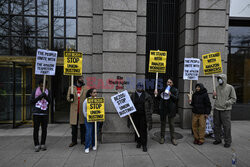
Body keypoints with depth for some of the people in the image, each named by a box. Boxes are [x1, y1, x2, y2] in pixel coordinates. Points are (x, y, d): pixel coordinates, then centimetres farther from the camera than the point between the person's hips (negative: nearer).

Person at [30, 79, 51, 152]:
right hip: (36, 113, -2)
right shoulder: (35, 91, 1)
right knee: (36, 129, 1)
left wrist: (46, 97, -16)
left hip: (45, 113, 2)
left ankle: (43, 144, 18)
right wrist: (39, 97, -14)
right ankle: (37, 145, 12)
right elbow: (31, 101, -2)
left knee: (44, 129, 6)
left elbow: (50, 101, 3)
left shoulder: (47, 91, 7)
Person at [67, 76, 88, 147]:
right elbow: (68, 98, 10)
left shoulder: (86, 88, 7)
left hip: (83, 111, 0)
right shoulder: (71, 88, 8)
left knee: (83, 126, 7)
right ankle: (74, 141, 22)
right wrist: (70, 98, -13)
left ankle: (83, 140, 21)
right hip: (74, 110, 1)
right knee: (74, 126, 7)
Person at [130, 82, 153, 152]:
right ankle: (139, 142, 28)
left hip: (144, 115, -2)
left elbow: (151, 104, 5)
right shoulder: (133, 95, 4)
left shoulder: (147, 95, -2)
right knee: (137, 129, 10)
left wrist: (150, 112, 0)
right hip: (135, 115, 2)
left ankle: (144, 145, 11)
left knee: (143, 130, 0)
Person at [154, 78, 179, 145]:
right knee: (163, 123, 11)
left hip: (171, 109, -2)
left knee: (171, 124, 7)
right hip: (163, 108, 2)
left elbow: (176, 98, -11)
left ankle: (173, 138, 22)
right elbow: (159, 97, 11)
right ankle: (162, 137, 23)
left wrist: (171, 95, -26)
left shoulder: (175, 90, 1)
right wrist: (157, 94, -8)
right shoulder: (163, 89, 7)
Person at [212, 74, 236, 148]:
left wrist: (226, 103, -14)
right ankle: (217, 139, 22)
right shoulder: (217, 87, 12)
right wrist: (214, 96, 0)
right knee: (216, 125, 9)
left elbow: (234, 99, -1)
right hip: (216, 109, 4)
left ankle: (228, 141, 13)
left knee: (226, 126, -1)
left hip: (225, 110, -4)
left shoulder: (230, 87, -1)